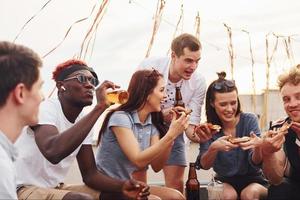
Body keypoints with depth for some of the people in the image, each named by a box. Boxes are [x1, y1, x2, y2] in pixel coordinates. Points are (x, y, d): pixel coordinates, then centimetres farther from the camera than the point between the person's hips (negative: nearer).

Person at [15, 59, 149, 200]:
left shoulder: (83, 121, 6)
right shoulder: (45, 109, -19)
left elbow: (89, 173, 6)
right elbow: (53, 152, -40)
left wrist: (122, 186, -15)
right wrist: (99, 107, -36)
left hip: (57, 188, 8)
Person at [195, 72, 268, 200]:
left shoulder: (249, 120, -11)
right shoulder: (209, 128, -6)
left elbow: (256, 164, -14)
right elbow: (204, 165, -14)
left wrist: (258, 146, -36)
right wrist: (214, 148, -34)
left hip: (252, 179, 0)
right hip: (225, 181, 1)